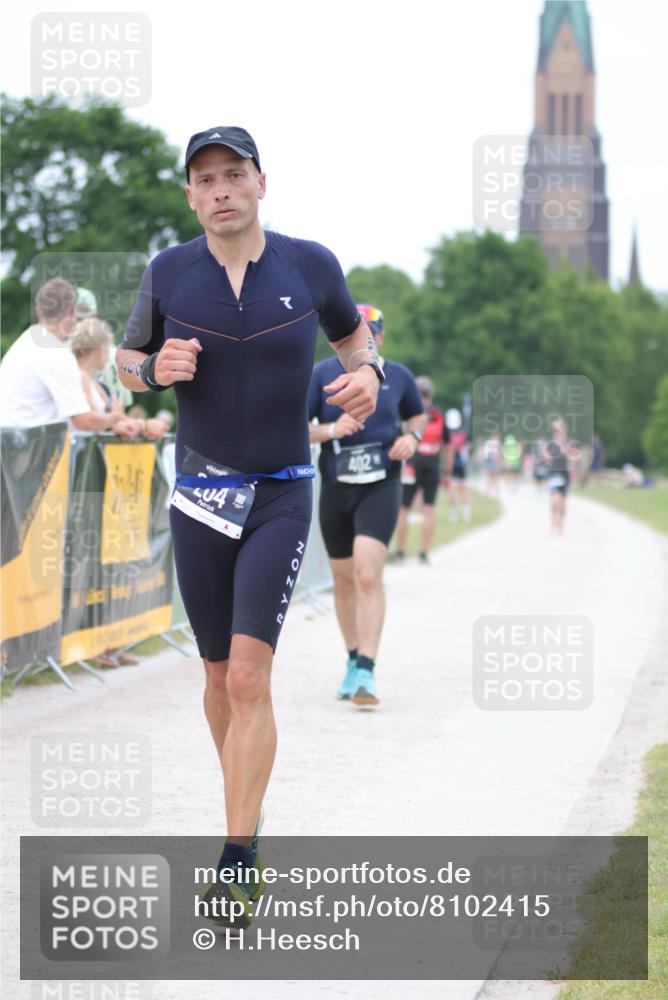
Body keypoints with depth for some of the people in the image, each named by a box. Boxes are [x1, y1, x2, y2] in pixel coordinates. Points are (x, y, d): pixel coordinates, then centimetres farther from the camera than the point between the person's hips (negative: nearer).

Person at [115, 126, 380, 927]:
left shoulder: (309, 264, -5)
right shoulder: (169, 273, -3)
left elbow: (351, 329, 15)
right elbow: (127, 360, 11)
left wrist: (366, 373, -7)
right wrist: (155, 368, -13)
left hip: (282, 499, -2)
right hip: (199, 498, 2)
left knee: (249, 677, -15)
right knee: (219, 675, 12)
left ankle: (239, 863, -13)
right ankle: (244, 804, 37)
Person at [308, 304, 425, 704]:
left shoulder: (398, 375, 2)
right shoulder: (323, 374, -1)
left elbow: (418, 415, 20)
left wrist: (412, 437, -1)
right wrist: (331, 430, -18)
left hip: (381, 487, -2)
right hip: (336, 489, 2)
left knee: (368, 576, -17)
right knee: (344, 580, 12)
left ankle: (366, 671, -19)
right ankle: (354, 661, 30)